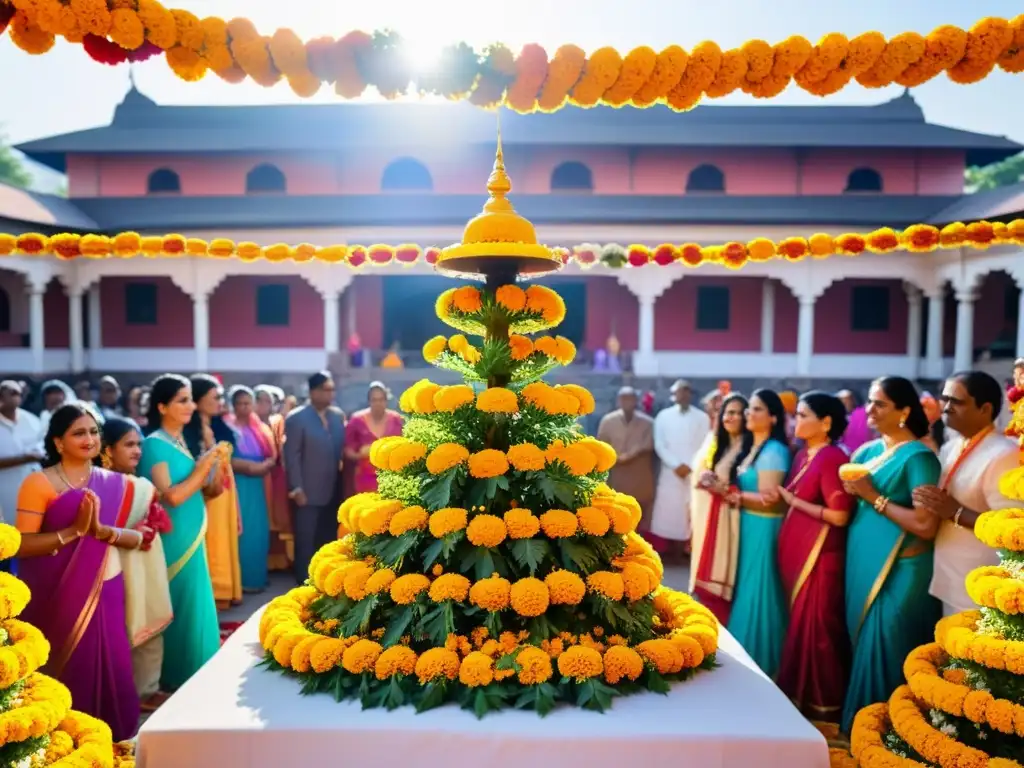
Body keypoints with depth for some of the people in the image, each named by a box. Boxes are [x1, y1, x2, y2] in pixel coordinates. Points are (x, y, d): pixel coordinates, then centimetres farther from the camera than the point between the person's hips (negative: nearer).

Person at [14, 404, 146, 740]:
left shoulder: (115, 483, 5)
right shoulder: (39, 483, -7)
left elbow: (137, 537, 0)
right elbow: (22, 545, -13)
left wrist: (102, 530, -17)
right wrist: (75, 530, -22)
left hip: (106, 591, 3)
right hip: (59, 594, -3)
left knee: (108, 665, 7)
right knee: (66, 667, 6)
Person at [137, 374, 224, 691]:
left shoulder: (181, 441, 9)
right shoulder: (155, 444, -15)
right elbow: (172, 496, -22)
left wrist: (209, 467, 2)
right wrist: (203, 467, -17)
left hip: (190, 536, 8)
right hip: (173, 538, -8)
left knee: (192, 602, 17)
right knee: (178, 605, 3)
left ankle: (189, 671, 31)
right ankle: (174, 675, 18)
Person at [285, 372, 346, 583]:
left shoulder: (338, 415, 7)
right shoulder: (296, 418, -9)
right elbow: (292, 457, -11)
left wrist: (342, 482, 5)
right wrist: (297, 489, -15)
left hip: (333, 491, 5)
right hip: (308, 492, -5)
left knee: (328, 540, 13)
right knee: (306, 542, 3)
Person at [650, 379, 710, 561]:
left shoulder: (702, 417, 6)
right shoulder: (663, 416, 7)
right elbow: (659, 445, 0)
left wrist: (690, 466, -10)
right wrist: (676, 465, -10)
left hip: (694, 472, 0)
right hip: (671, 472, 0)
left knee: (692, 514, -2)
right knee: (669, 512, 0)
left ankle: (687, 548, 5)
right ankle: (673, 551, 9)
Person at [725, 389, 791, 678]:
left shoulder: (774, 451, -16)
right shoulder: (751, 447, 11)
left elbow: (767, 499, -21)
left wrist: (730, 494, -15)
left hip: (763, 528, -9)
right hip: (747, 525, 9)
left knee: (758, 592, 2)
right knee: (746, 590, 15)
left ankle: (760, 661, 18)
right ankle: (746, 656, 29)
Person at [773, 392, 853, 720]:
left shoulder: (833, 458, -15)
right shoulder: (803, 455, 10)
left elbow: (840, 515, -21)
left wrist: (793, 500, -14)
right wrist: (783, 496, 2)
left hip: (819, 553, -8)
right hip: (796, 550, 8)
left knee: (817, 627, 3)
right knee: (798, 625, 16)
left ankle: (823, 703, 19)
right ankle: (798, 694, 30)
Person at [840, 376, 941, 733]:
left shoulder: (919, 456, -13)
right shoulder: (867, 451, 9)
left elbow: (926, 525, -21)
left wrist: (875, 497, -16)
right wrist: (854, 490, 0)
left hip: (898, 570, -7)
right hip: (862, 561, 7)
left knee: (882, 649, -1)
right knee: (862, 644, 15)